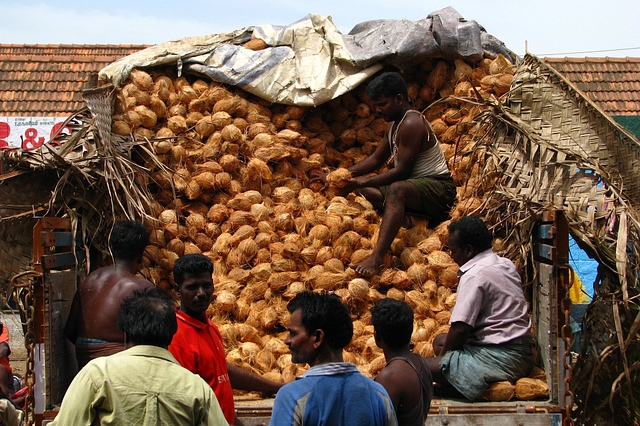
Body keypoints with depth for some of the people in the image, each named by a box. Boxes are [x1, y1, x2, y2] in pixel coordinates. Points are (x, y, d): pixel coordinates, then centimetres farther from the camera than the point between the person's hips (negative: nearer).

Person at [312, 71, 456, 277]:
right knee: (357, 186, 4)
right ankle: (400, 214, -18)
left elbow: (402, 171, -23)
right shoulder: (394, 124, 13)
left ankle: (377, 258, -56)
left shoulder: (411, 123, -18)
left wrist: (363, 182, -25)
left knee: (397, 190, -41)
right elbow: (376, 160, 18)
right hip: (411, 184, 11)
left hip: (437, 187, -11)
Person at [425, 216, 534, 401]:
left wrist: (443, 356, -1)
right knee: (440, 340, 25)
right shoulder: (506, 264, 13)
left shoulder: (474, 275, -15)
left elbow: (461, 328, -20)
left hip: (501, 357, -11)